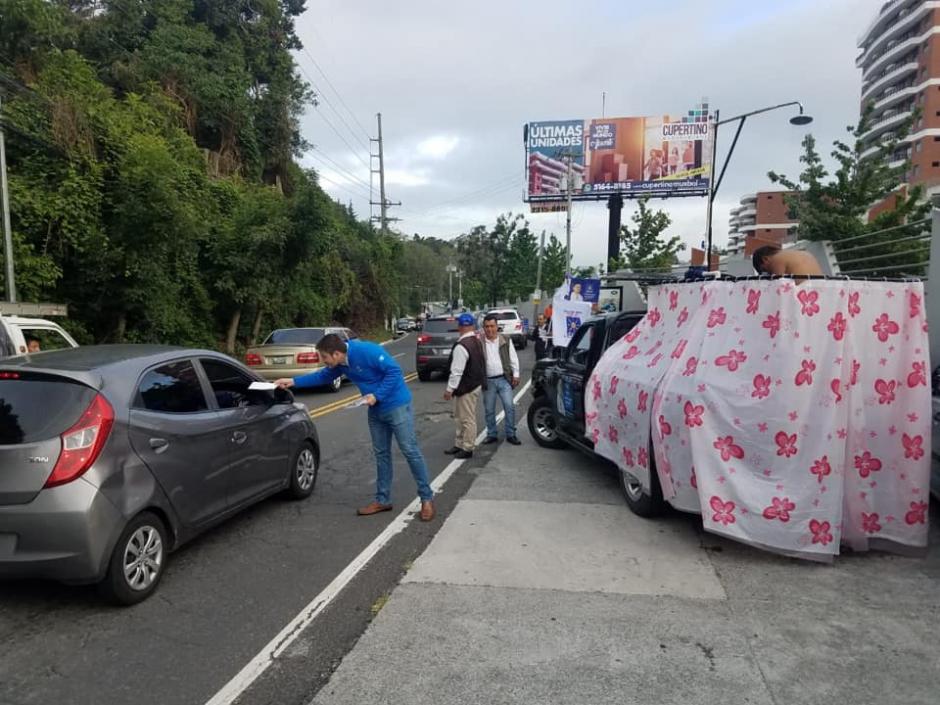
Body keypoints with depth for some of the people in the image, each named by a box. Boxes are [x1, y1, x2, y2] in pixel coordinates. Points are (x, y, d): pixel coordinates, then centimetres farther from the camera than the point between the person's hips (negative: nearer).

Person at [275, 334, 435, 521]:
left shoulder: (367, 351, -25)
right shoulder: (339, 364, 1)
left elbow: (394, 371, -24)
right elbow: (322, 376, 18)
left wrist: (377, 395, -25)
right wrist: (294, 382, 13)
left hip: (397, 406, -8)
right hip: (376, 410, 8)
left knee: (410, 451, -5)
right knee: (381, 453, 13)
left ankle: (426, 499, 5)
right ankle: (383, 500, 24)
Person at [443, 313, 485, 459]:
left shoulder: (461, 346, -21)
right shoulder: (477, 342, 8)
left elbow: (457, 371, -22)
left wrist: (450, 389, -16)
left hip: (466, 388, -10)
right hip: (476, 384, 10)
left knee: (467, 419, -1)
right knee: (461, 417, 19)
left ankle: (467, 448, 8)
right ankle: (459, 444, 28)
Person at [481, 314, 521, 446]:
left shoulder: (506, 341, 5)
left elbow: (513, 358, 7)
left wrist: (515, 374, 2)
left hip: (504, 379, 0)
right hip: (488, 381, 0)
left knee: (509, 407, -4)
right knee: (489, 410, 7)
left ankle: (510, 434, 7)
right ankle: (492, 434, 21)